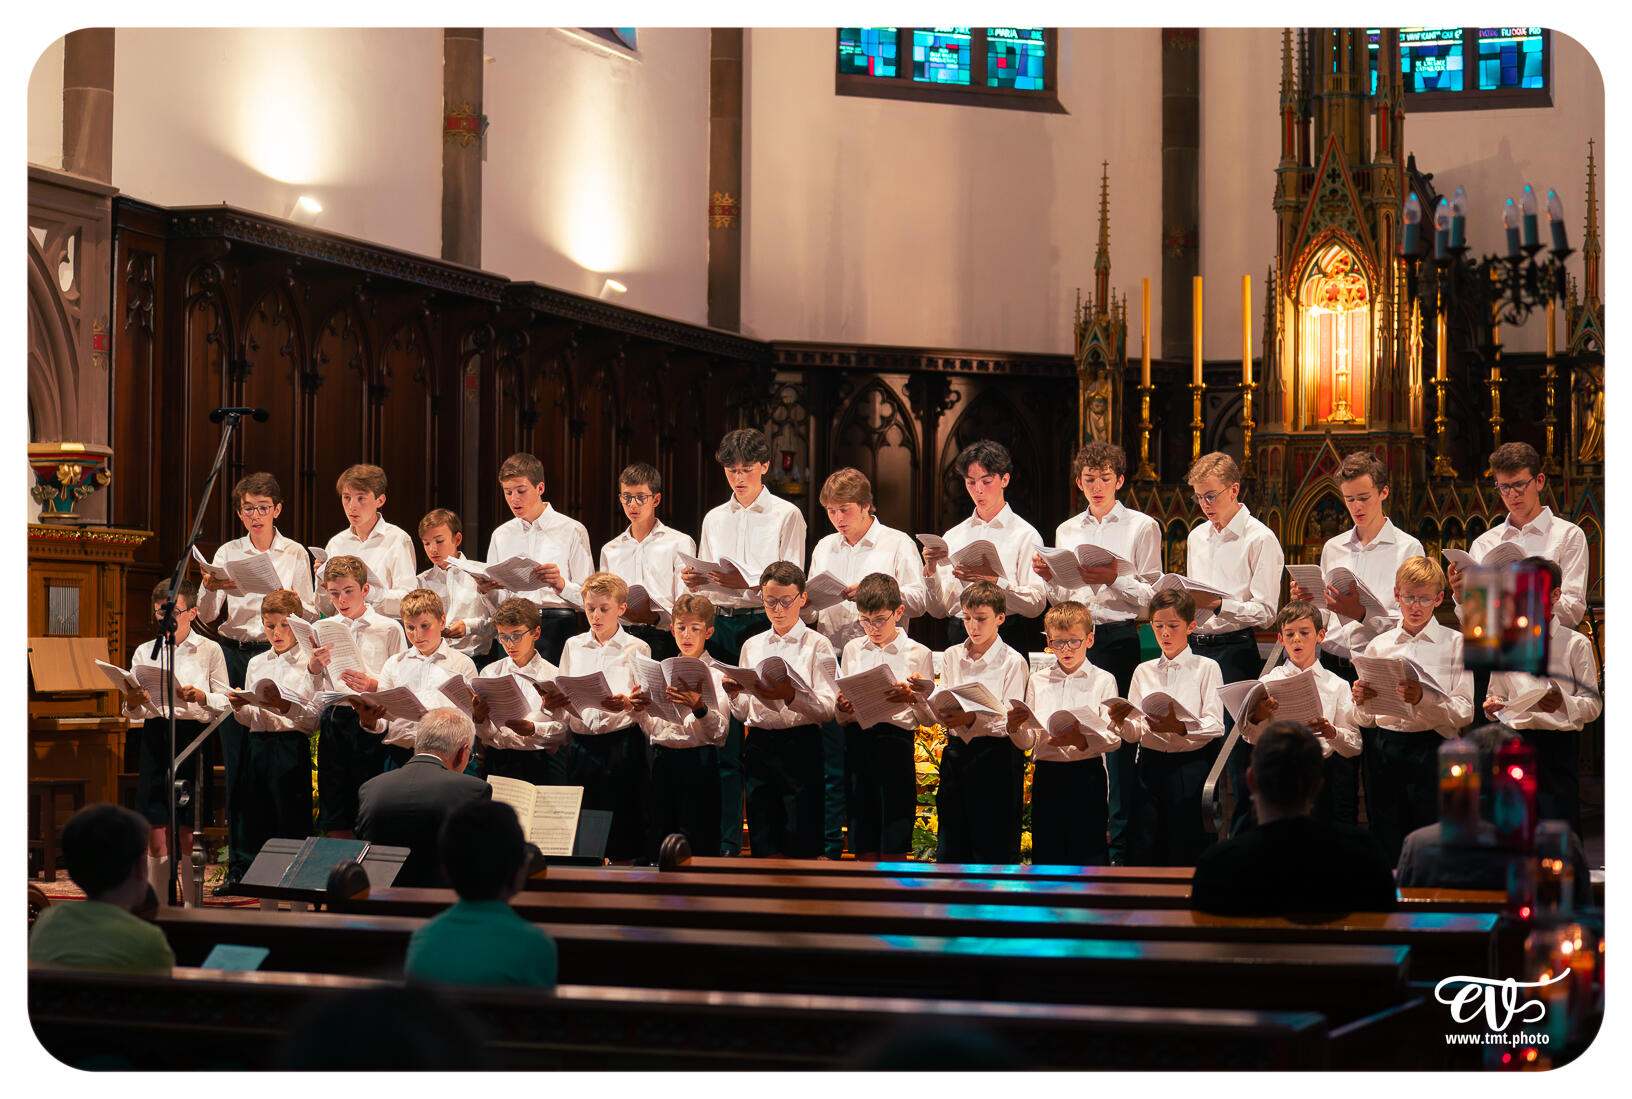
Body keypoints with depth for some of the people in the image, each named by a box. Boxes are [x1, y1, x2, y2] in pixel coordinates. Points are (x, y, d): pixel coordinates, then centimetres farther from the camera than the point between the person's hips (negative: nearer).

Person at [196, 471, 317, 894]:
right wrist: (208, 589, -14)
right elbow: (207, 617, 6)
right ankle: (240, 863, 3)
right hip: (234, 652, 2)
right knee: (236, 757, -1)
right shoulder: (227, 553, 10)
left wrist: (295, 603, -17)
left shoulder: (295, 554, 6)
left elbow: (311, 615, 5)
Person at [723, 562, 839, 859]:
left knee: (802, 849, -8)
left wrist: (792, 696, -24)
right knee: (766, 850, 1)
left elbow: (827, 709, -7)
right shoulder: (752, 646, 16)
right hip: (758, 743, 4)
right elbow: (743, 714, 16)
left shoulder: (817, 645, 3)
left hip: (801, 745, -4)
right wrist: (734, 695, -5)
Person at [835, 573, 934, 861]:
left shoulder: (918, 653, 5)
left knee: (894, 848, -5)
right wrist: (842, 708, -5)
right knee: (865, 850, 3)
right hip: (857, 740, 3)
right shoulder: (852, 649, 15)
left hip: (897, 741, -3)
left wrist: (913, 699, -16)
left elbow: (930, 718, 3)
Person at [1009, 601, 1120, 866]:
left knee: (1089, 853, -5)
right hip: (1046, 773, 3)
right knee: (1046, 852, 4)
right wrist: (1014, 727, -11)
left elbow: (1114, 739, -8)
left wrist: (1082, 741, -25)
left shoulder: (1103, 680, 2)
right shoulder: (1037, 680, 12)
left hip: (1087, 774, -3)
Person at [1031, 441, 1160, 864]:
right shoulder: (1067, 531, 17)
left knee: (1118, 739, -6)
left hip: (1118, 636, -4)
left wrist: (1114, 579, -16)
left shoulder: (1141, 527, 4)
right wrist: (1049, 577, 0)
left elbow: (1152, 595, -2)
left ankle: (1120, 844, -2)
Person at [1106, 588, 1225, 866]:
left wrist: (1180, 727, -26)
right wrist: (1120, 721, -14)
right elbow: (1134, 733, 8)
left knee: (1186, 853, -5)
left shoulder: (1206, 668, 3)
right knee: (1143, 853, 0)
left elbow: (1215, 726, -8)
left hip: (1191, 768, -3)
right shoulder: (1144, 671, 13)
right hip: (1151, 766, 3)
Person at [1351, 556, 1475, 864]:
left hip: (1433, 750, -3)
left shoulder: (1455, 643, 3)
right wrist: (1361, 702, -9)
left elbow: (1464, 712, -6)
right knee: (1386, 845, 3)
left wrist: (1422, 698, -23)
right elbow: (1365, 720, 14)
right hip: (1385, 750, 3)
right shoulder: (1379, 646, 12)